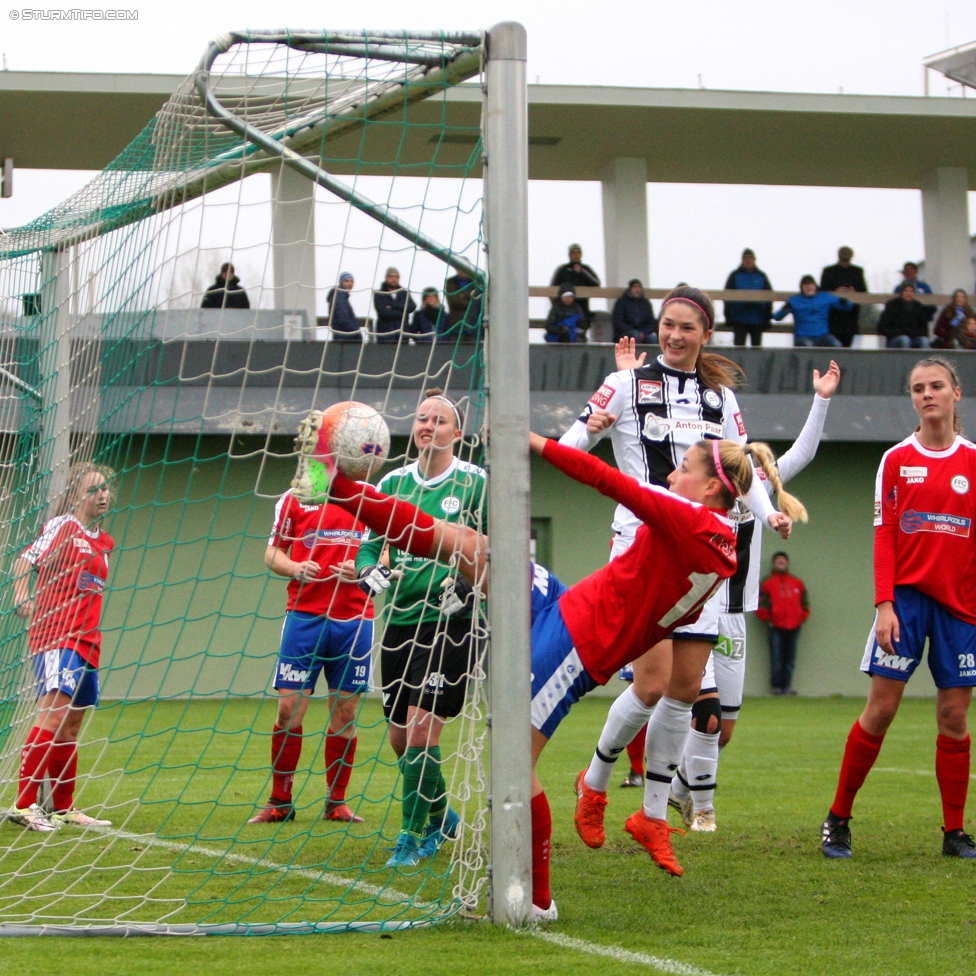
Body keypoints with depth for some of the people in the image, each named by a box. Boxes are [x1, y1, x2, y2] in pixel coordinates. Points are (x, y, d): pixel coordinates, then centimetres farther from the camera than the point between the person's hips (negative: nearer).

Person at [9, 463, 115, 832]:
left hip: (86, 643, 8)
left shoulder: (104, 542, 18)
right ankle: (23, 805, -24)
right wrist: (21, 593, -31)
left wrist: (92, 639, 18)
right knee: (52, 716, -20)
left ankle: (64, 809, 22)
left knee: (70, 728, 13)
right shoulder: (60, 526, -3)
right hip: (56, 637, -8)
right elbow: (26, 558, -13)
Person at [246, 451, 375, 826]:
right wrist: (294, 568, -11)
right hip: (304, 615, 0)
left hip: (354, 618, 1)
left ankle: (336, 802, 13)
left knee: (345, 713, 3)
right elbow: (273, 553, 10)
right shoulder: (295, 498, 7)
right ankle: (280, 802, 5)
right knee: (289, 708, -5)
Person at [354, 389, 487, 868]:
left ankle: (413, 835, -2)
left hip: (452, 619, -5)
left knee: (421, 726, -14)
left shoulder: (475, 483, -3)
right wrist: (370, 572, -10)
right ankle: (440, 815, 33)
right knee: (401, 737, 10)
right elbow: (369, 545, 12)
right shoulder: (393, 483, 9)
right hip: (401, 617, 5)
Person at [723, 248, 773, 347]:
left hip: (757, 321, 1)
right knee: (739, 346, -2)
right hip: (740, 321, -1)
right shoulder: (735, 276, 3)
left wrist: (767, 318, 2)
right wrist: (728, 317, -6)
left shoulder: (761, 276, 7)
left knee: (757, 346, 6)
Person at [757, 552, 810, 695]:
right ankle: (776, 686, -1)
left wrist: (802, 617, 8)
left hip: (794, 627, 3)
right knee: (776, 658, -5)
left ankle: (787, 686, 8)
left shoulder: (797, 583, 14)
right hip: (776, 627, -3)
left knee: (790, 658, 3)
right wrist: (768, 619, -2)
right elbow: (762, 603, 2)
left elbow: (804, 603, 17)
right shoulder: (768, 583, 5)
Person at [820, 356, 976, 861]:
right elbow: (884, 536, 1)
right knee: (880, 708, -5)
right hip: (907, 595, -1)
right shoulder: (896, 460, 5)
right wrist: (884, 602, -9)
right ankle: (838, 819, 6)